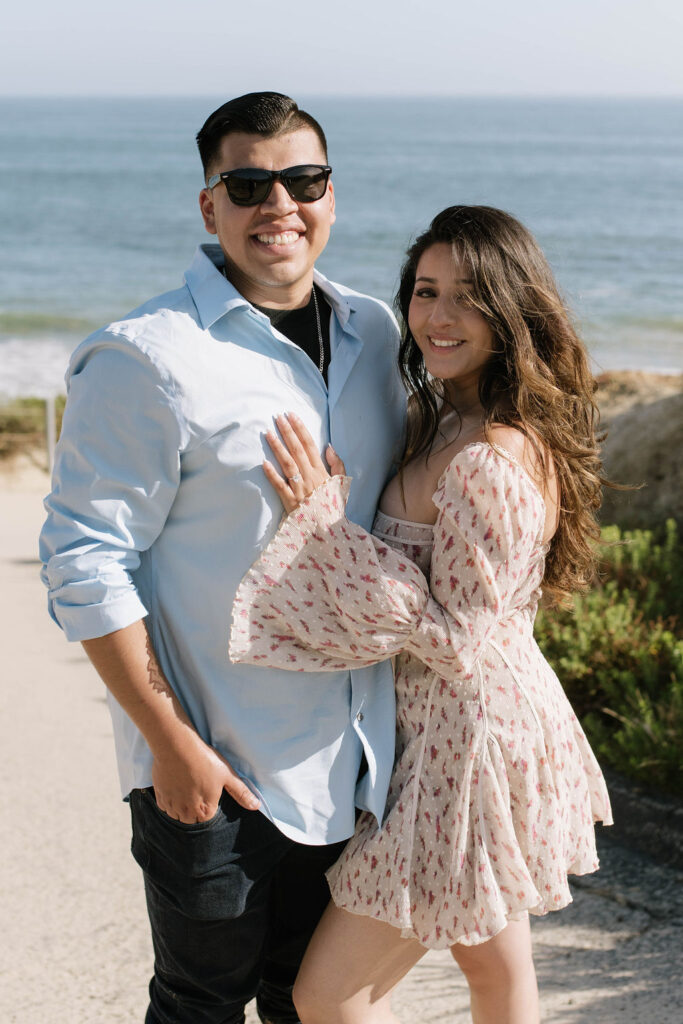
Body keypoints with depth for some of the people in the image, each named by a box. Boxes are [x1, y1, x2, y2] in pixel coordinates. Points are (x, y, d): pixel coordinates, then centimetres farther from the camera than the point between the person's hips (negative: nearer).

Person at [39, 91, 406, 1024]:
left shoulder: (373, 333, 6)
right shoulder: (148, 359, -15)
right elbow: (85, 564, -16)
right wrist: (170, 742, -17)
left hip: (345, 763, 6)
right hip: (215, 770, -6)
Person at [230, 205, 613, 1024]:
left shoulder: (488, 459, -26)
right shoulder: (454, 424, 7)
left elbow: (456, 634, -24)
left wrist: (324, 516, -23)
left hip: (471, 733, -10)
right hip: (499, 714, 10)